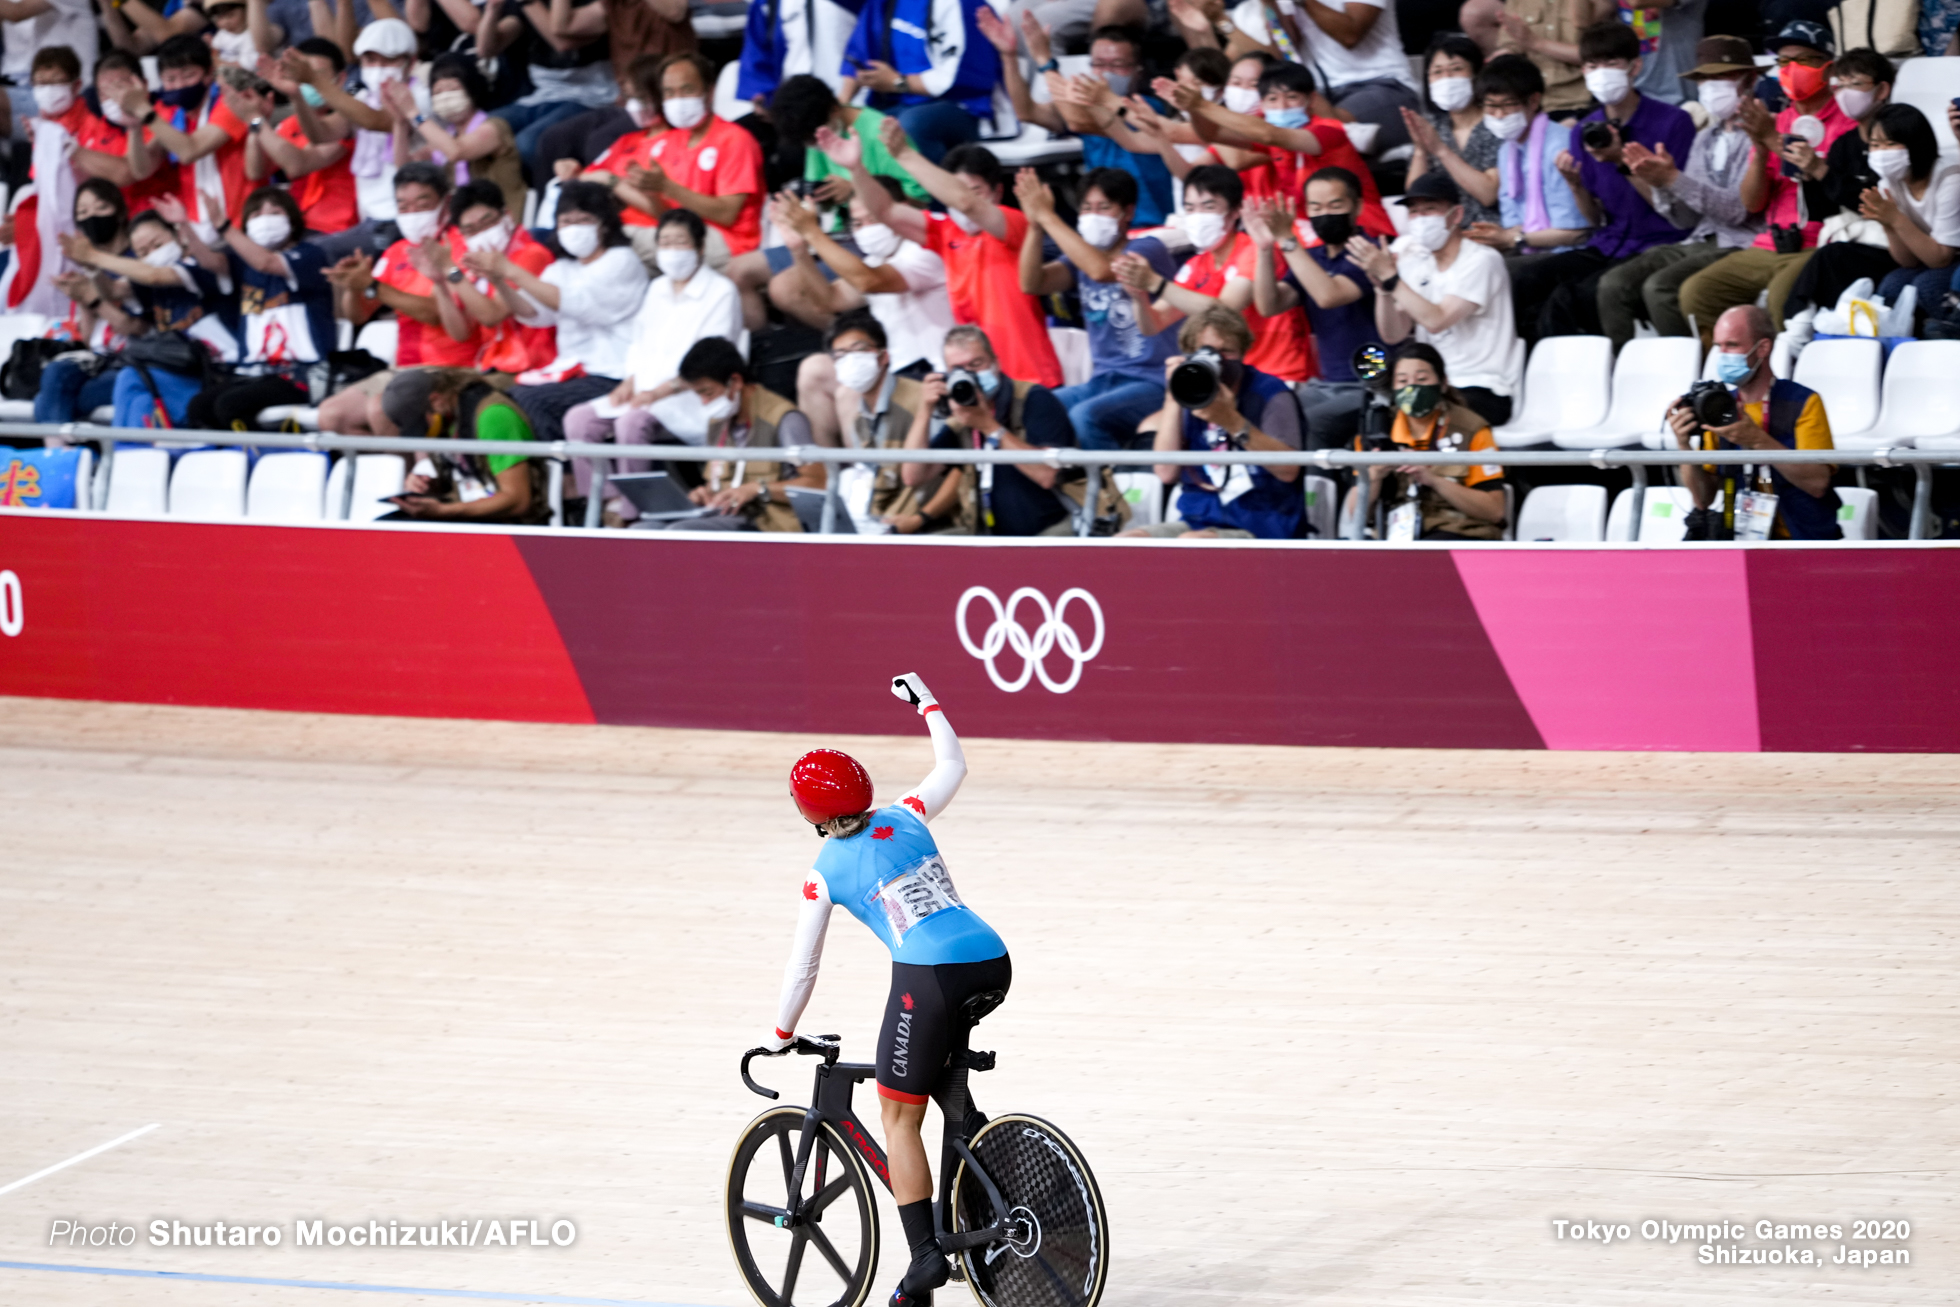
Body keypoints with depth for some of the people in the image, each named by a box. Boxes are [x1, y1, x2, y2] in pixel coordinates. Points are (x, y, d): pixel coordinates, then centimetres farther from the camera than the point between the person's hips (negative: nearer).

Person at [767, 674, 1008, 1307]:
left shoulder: (824, 873, 6)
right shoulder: (905, 818, 15)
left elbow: (803, 966, 12)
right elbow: (953, 764, 34)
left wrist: (781, 1034, 27)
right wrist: (925, 701, 47)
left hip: (931, 979, -6)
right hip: (993, 964, 6)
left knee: (899, 1118, 7)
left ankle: (925, 1256, -3)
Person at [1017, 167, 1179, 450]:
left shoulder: (1148, 249, -3)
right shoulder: (1081, 257, 16)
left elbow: (1102, 270, -24)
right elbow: (1032, 284, 0)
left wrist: (1047, 216, -21)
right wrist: (1035, 225, -13)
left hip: (1150, 383, -6)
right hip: (1101, 381, 6)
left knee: (1085, 415, -34)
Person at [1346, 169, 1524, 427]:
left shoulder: (1482, 261, -9)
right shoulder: (1416, 262, 11)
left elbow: (1436, 321, -20)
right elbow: (1393, 335, 6)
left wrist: (1390, 277, -20)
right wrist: (1382, 285, -10)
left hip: (1483, 393, -6)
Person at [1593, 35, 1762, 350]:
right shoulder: (1706, 138, 20)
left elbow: (1738, 209, -16)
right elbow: (1684, 217, 17)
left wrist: (1673, 179, -18)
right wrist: (1659, 181, -3)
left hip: (1741, 244, -8)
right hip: (1700, 241, 8)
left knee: (1660, 288, -29)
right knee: (1614, 284, -13)